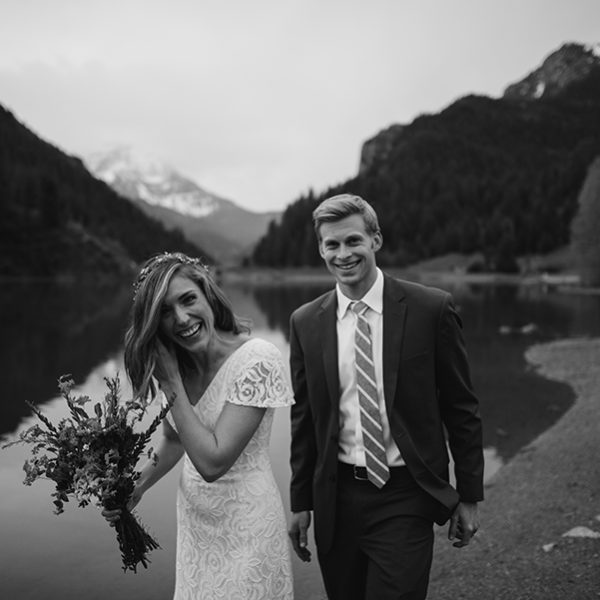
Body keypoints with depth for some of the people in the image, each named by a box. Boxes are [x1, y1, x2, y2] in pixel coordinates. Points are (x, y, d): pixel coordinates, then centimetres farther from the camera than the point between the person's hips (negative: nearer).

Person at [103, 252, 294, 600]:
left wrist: (172, 382, -23)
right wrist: (135, 488, -2)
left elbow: (212, 462, -27)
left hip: (245, 524, -6)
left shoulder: (258, 359, -24)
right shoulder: (173, 364, -4)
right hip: (193, 519, 6)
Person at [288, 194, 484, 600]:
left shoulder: (431, 309, -8)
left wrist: (469, 495, 1)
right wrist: (301, 502, 9)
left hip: (406, 498, -2)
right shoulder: (306, 323, 1)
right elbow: (304, 418, 7)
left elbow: (462, 409, -1)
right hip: (337, 500, 3)